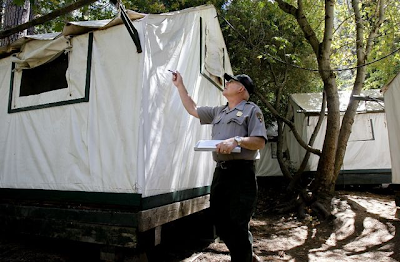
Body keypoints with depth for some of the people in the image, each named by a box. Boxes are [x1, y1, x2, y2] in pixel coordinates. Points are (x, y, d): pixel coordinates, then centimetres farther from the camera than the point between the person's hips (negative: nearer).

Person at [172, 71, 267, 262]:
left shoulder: (251, 110, 0)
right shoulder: (218, 112, 20)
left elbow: (260, 142, -8)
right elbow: (192, 109, 26)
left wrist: (237, 140, -24)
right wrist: (180, 85, 27)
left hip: (241, 173, -8)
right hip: (220, 172, 8)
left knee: (238, 226, -3)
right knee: (220, 222, 15)